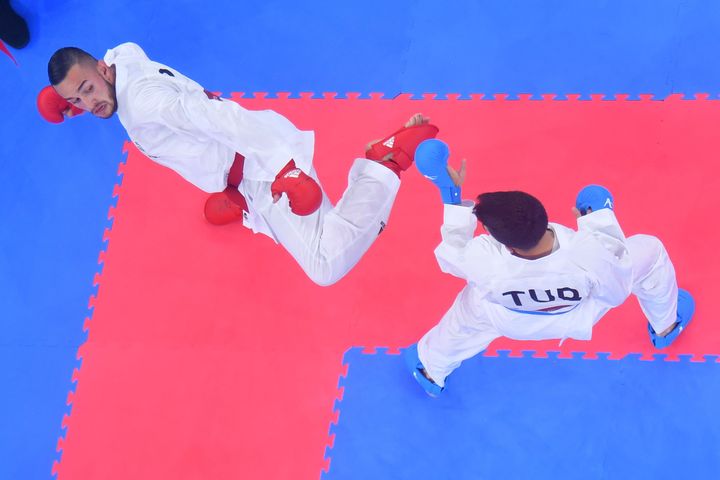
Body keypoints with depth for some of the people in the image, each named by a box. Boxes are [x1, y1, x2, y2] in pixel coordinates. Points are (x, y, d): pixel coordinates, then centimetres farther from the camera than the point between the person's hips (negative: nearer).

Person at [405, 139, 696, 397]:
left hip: (510, 321, 1)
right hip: (578, 316, 0)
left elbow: (452, 253, -18)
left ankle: (431, 373, 64)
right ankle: (665, 327, 48)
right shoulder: (592, 254, -46)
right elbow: (617, 290, -22)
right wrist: (601, 219, -15)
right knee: (650, 251, 17)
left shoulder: (484, 262, -44)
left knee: (465, 319, 34)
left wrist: (451, 195, -12)